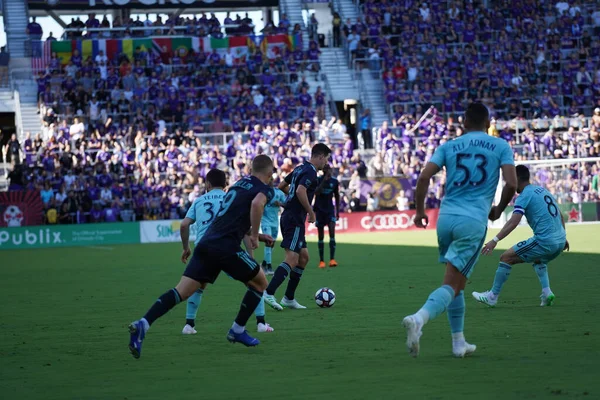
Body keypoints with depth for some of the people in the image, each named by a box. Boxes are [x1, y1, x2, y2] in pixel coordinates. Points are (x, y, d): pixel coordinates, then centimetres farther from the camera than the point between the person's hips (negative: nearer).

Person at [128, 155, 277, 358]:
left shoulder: (240, 184, 28)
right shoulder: (265, 189, 4)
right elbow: (256, 204, -21)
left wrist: (256, 235, 40)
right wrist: (254, 236, -10)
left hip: (206, 243, 7)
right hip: (226, 247, -7)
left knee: (181, 292, -3)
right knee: (260, 283, 17)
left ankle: (142, 324, -22)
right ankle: (237, 331, 19)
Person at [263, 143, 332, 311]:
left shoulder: (300, 168, 16)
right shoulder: (310, 172, -12)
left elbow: (282, 186, 25)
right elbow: (300, 191, -28)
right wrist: (311, 212, -17)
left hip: (288, 217, 10)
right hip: (295, 220, -10)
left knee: (303, 257, 15)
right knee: (292, 260, -15)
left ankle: (289, 298, 16)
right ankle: (269, 293, -23)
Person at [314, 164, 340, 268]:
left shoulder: (334, 181, 2)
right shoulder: (318, 180, -6)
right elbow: (316, 192, -23)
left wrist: (337, 211, 12)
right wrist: (324, 180, -27)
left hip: (330, 210, 1)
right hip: (319, 210, -1)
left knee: (332, 232, -15)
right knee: (321, 236, 2)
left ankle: (332, 259, -19)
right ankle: (321, 261, 10)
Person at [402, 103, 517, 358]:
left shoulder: (449, 146, 12)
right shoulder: (501, 146, 7)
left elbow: (424, 177, -1)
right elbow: (511, 184, -4)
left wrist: (420, 210, 10)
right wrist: (498, 210, 13)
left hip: (446, 217, 4)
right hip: (474, 222, -4)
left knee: (457, 283, 19)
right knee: (452, 285, -8)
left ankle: (459, 343, 21)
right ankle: (419, 319, -34)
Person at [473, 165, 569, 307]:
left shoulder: (524, 196, -7)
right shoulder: (543, 190, 18)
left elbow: (513, 222, -20)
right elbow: (560, 215, 26)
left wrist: (495, 240, -24)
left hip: (544, 241, -8)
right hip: (560, 241, 8)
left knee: (506, 257, 1)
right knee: (538, 260, 36)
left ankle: (492, 296, 5)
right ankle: (547, 293, 17)